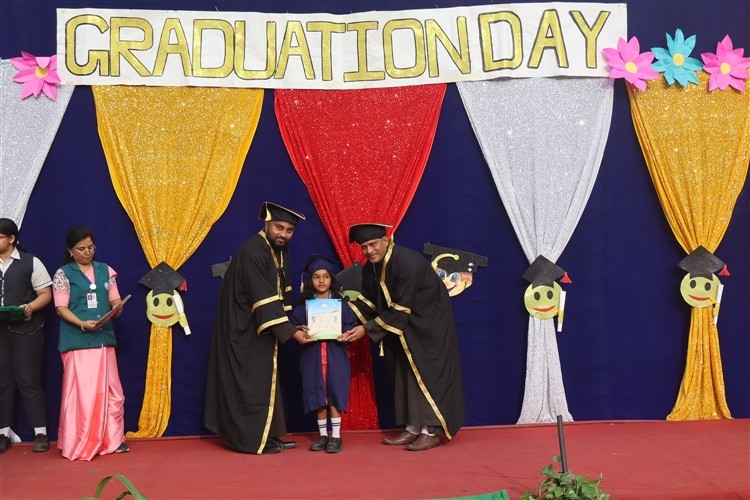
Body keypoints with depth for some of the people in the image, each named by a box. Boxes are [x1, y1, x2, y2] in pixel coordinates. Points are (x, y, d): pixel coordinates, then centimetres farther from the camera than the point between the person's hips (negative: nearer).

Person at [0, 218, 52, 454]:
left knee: (28, 380, -1)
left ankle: (41, 433, 5)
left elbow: (46, 294, -2)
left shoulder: (30, 262, -2)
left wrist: (30, 307, -21)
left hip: (26, 330, -3)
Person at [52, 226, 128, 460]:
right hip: (77, 342, -4)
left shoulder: (106, 271, 11)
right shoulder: (63, 274, 0)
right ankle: (79, 445, 6)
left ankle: (113, 439, 16)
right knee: (80, 391, -2)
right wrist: (82, 323, -21)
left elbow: (115, 301, 11)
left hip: (104, 338, 4)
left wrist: (118, 309, -12)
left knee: (111, 391, 6)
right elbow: (61, 307, -6)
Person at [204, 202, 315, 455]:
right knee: (250, 384, -3)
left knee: (263, 381, 12)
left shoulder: (280, 250, 5)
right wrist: (291, 331, -28)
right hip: (242, 328, -9)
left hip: (261, 326, 9)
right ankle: (251, 439, 6)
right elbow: (263, 300, -29)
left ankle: (266, 435, 20)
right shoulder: (252, 252, -25)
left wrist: (287, 324, 6)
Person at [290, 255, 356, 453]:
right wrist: (300, 330, -17)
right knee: (318, 396, 5)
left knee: (334, 394, -1)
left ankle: (336, 436, 7)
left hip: (336, 355, -1)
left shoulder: (341, 303, 3)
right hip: (312, 356, 1)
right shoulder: (303, 305, 4)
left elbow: (352, 326, 2)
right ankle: (323, 435, 16)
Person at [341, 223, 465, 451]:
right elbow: (367, 300, 4)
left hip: (431, 321, -8)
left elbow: (400, 309, -30)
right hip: (406, 323, 8)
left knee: (427, 372, -7)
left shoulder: (407, 262, -30)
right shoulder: (370, 268, -5)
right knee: (406, 372, 8)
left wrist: (367, 329, -29)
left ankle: (432, 431, -2)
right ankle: (413, 428, 14)